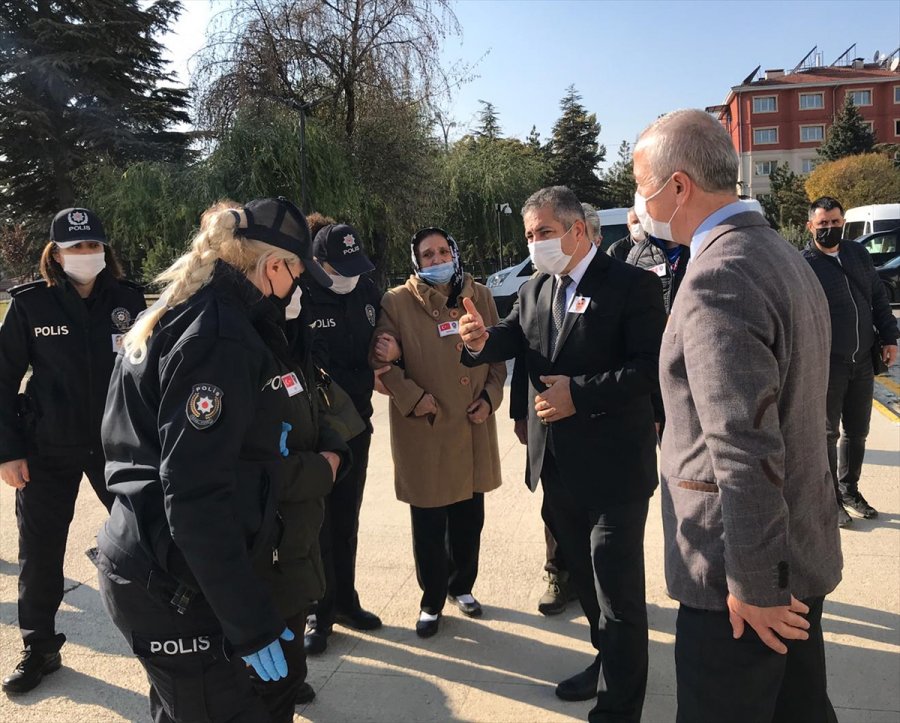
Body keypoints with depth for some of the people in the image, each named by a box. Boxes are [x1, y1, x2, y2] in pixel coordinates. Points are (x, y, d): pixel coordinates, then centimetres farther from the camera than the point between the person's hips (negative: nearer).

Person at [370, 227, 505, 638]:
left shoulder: (479, 296, 7)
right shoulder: (397, 303, -5)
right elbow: (382, 359, -5)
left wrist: (491, 395, 1)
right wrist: (411, 397, -15)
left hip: (473, 427, 4)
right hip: (423, 432, -3)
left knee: (469, 518, 14)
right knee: (429, 523, 5)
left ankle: (461, 586, 36)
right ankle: (432, 601, 24)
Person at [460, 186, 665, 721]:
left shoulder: (632, 286, -12)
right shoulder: (535, 290, 9)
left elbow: (651, 367, -19)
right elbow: (515, 338, -1)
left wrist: (580, 394, -24)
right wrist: (482, 340, -22)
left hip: (613, 466, -7)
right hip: (558, 465, 8)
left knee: (618, 590, 3)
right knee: (585, 575, 23)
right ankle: (609, 661, 45)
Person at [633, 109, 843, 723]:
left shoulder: (719, 279, -23)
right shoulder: (780, 253, 9)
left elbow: (746, 449, -27)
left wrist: (754, 585, -18)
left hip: (751, 568, -10)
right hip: (803, 552, 10)